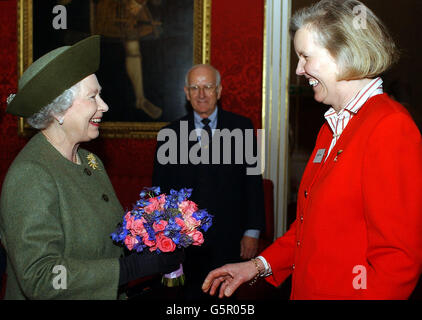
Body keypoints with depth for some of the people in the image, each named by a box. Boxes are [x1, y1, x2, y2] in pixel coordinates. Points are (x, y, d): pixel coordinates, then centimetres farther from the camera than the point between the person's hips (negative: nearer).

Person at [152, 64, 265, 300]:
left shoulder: (241, 128, 1)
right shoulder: (170, 135, 4)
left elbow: (253, 182, 1)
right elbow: (161, 190, 6)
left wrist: (252, 232, -2)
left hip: (229, 239, -1)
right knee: (191, 294, 9)